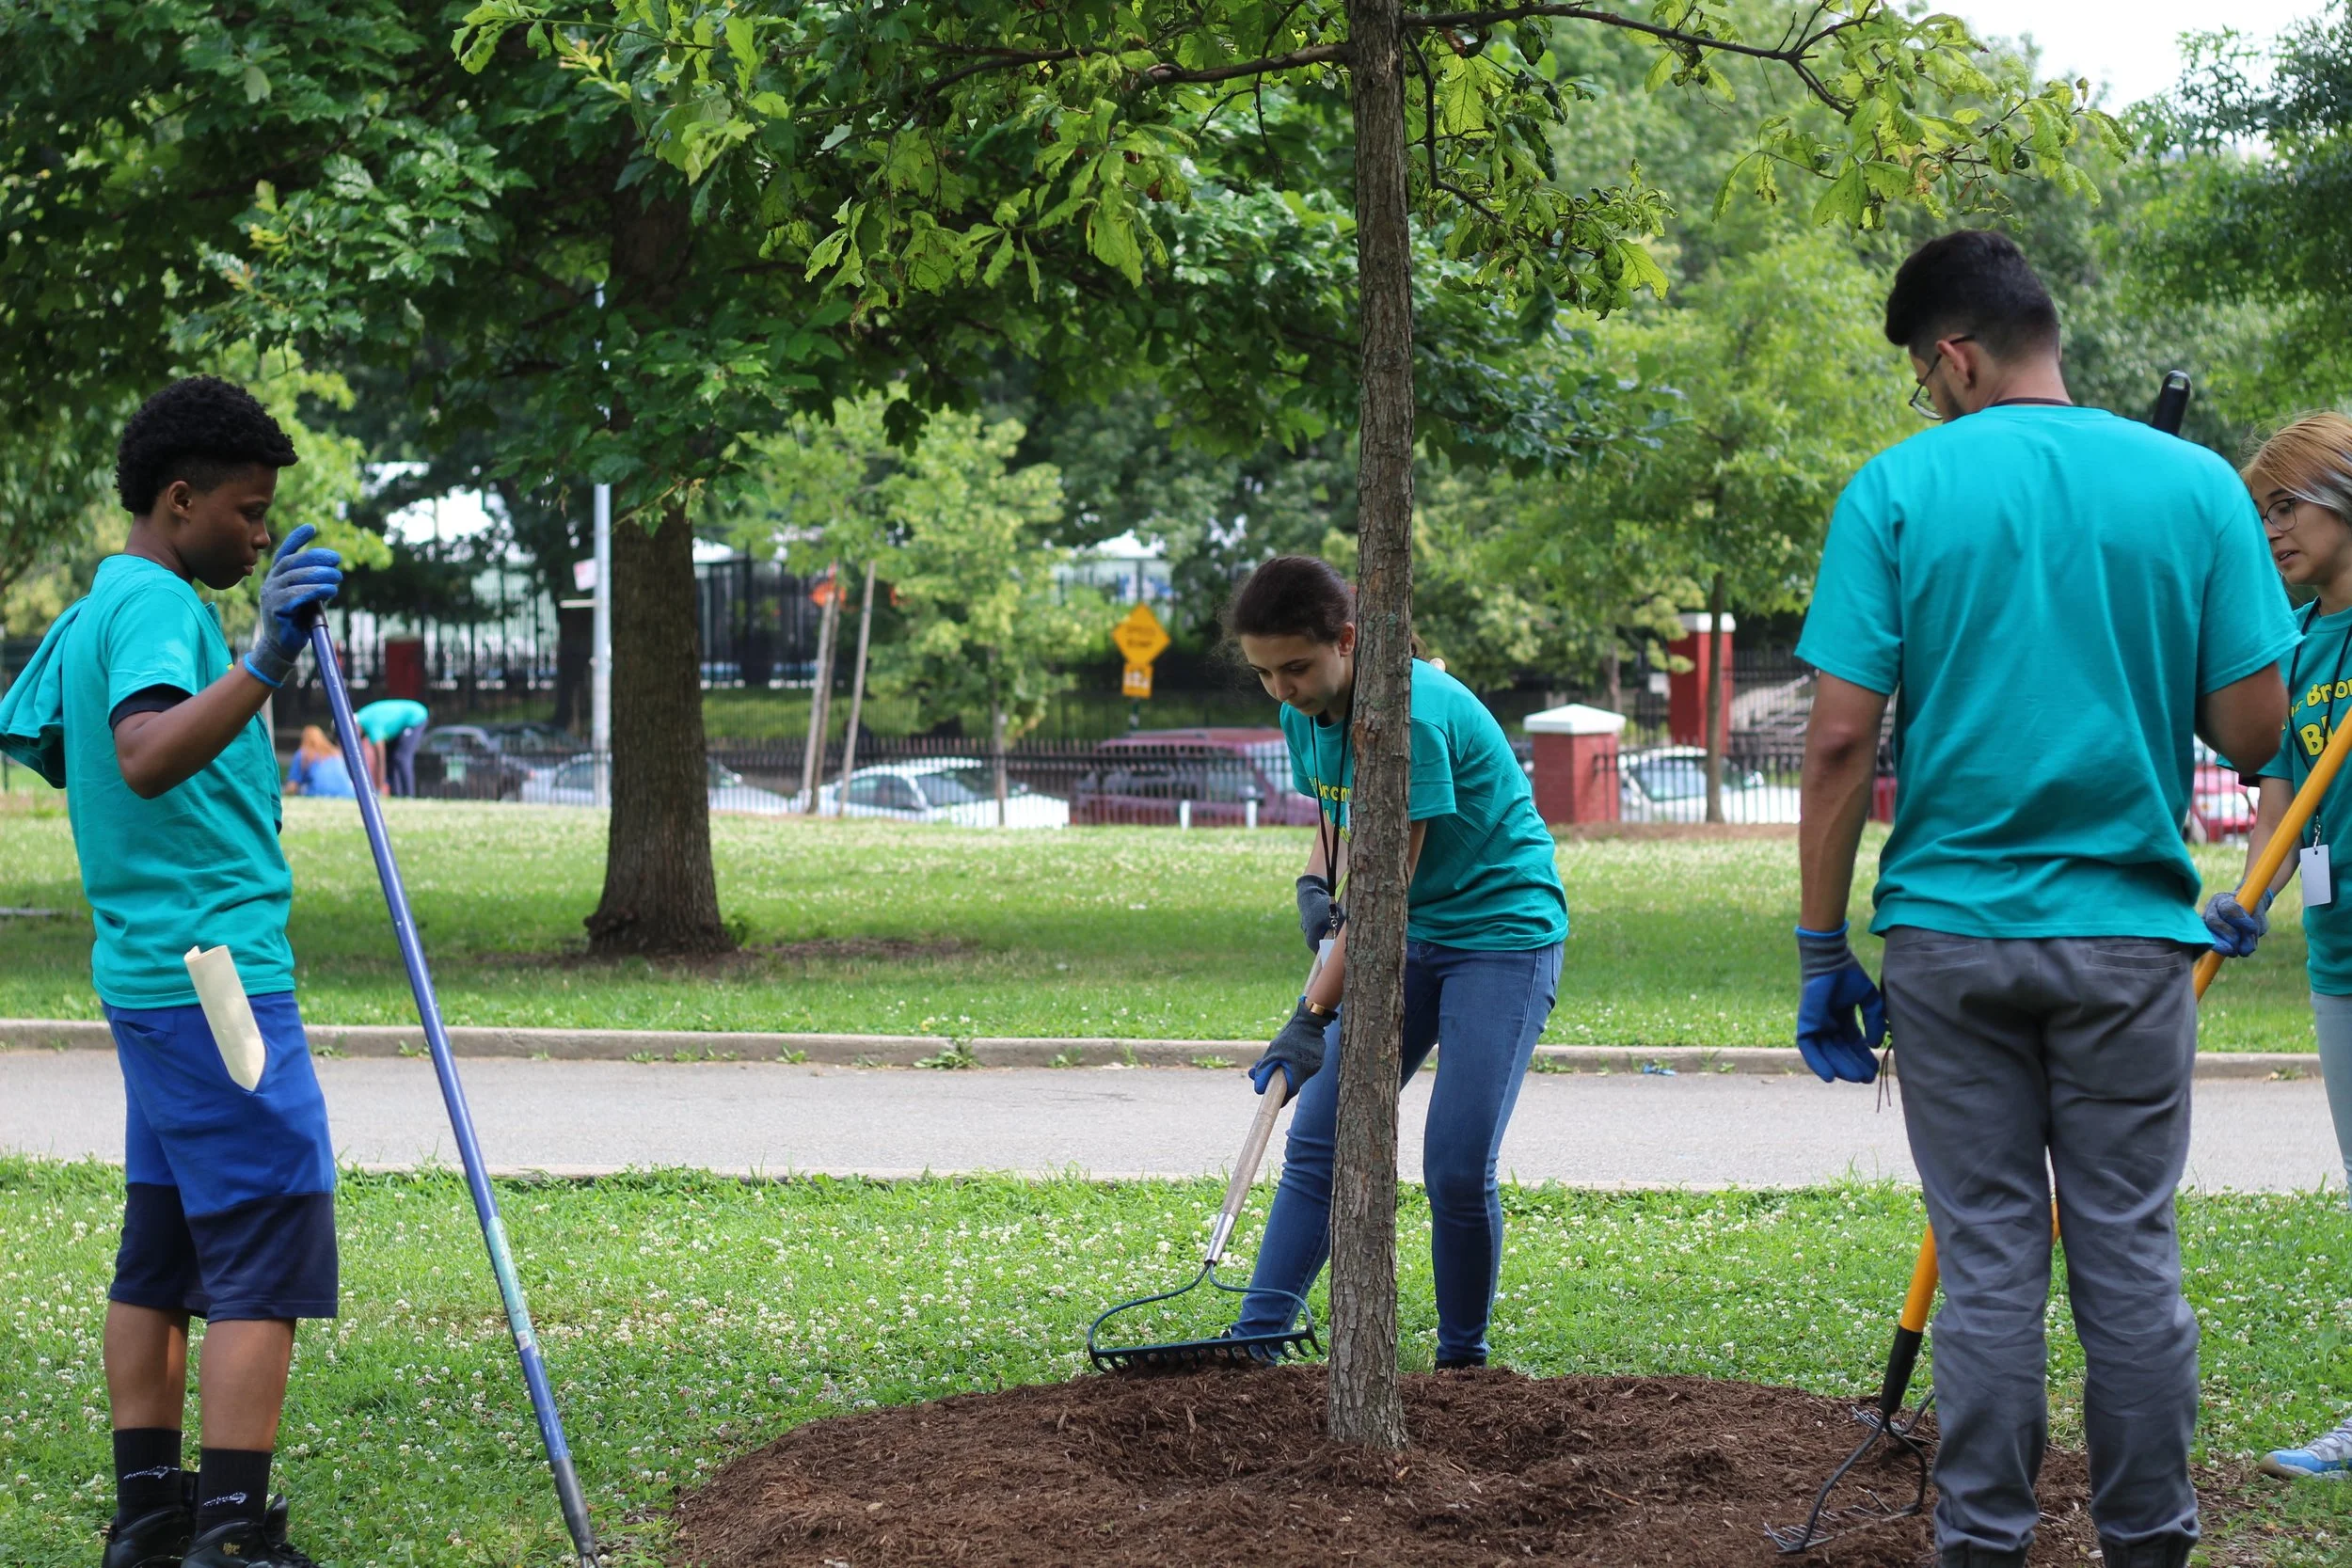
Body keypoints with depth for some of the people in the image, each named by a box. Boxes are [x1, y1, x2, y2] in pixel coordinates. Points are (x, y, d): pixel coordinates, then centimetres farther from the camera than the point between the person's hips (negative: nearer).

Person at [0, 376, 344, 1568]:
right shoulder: (158, 605, -14)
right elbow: (145, 756, -34)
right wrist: (262, 666, -44)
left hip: (146, 972, 10)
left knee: (162, 1245, 12)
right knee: (268, 1251, -9)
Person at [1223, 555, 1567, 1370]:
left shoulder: (1410, 712, -27)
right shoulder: (1306, 711, -1)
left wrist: (1314, 1015, -27)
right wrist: (1316, 884, -4)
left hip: (1503, 932, -8)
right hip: (1406, 936, 8)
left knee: (1458, 1170, -14)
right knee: (1317, 1142, -2)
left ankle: (1463, 1357, 5)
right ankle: (1258, 1333, -2)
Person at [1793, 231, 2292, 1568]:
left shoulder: (1899, 489, -4)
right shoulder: (2195, 485, -1)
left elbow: (1844, 741, -8)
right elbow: (2252, 727, -3)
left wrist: (1825, 950, -2)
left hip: (1951, 929, -1)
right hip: (2131, 925, 1)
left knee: (1988, 1260, 6)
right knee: (2132, 1257, 9)